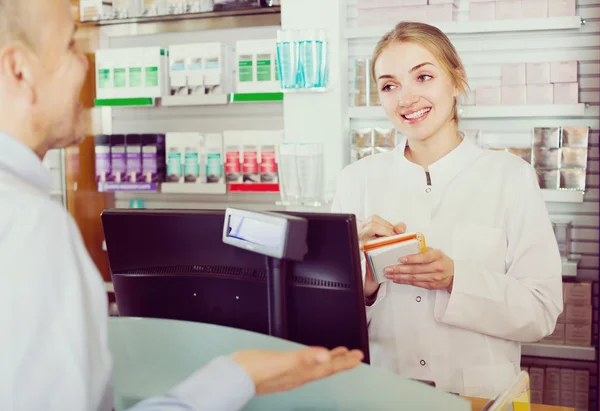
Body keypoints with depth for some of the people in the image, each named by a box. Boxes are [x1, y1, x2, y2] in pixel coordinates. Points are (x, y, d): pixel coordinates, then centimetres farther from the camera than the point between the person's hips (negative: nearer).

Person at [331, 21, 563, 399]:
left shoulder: (512, 176, 0)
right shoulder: (357, 179, 6)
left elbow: (543, 313, -2)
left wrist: (457, 280, -16)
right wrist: (363, 285, -12)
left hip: (481, 393, -2)